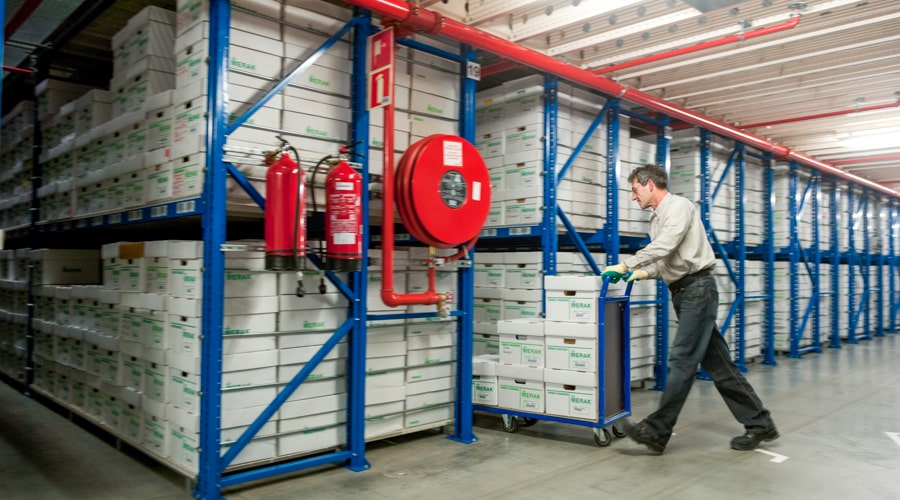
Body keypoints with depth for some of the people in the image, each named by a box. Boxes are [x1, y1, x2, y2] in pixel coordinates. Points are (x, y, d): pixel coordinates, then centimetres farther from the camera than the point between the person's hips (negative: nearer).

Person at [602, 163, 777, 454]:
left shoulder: (679, 206, -9)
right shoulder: (657, 219, 18)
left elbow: (664, 246, -24)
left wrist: (626, 265, -21)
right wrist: (644, 273, 2)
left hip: (697, 288, -10)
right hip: (683, 292, 10)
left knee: (682, 360, -9)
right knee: (715, 362, 9)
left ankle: (656, 431, -8)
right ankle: (759, 424, 17)